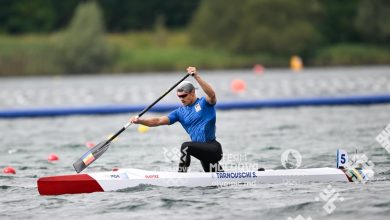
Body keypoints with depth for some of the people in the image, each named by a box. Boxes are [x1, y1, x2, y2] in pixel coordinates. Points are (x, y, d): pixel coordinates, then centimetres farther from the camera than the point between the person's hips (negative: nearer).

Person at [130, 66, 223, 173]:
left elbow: (212, 95, -28)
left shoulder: (204, 103, -4)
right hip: (203, 151, 7)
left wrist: (197, 77, -37)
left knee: (186, 146, -28)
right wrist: (140, 121, -12)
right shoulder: (180, 112, 11)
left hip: (213, 148, -7)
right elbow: (159, 121, 4)